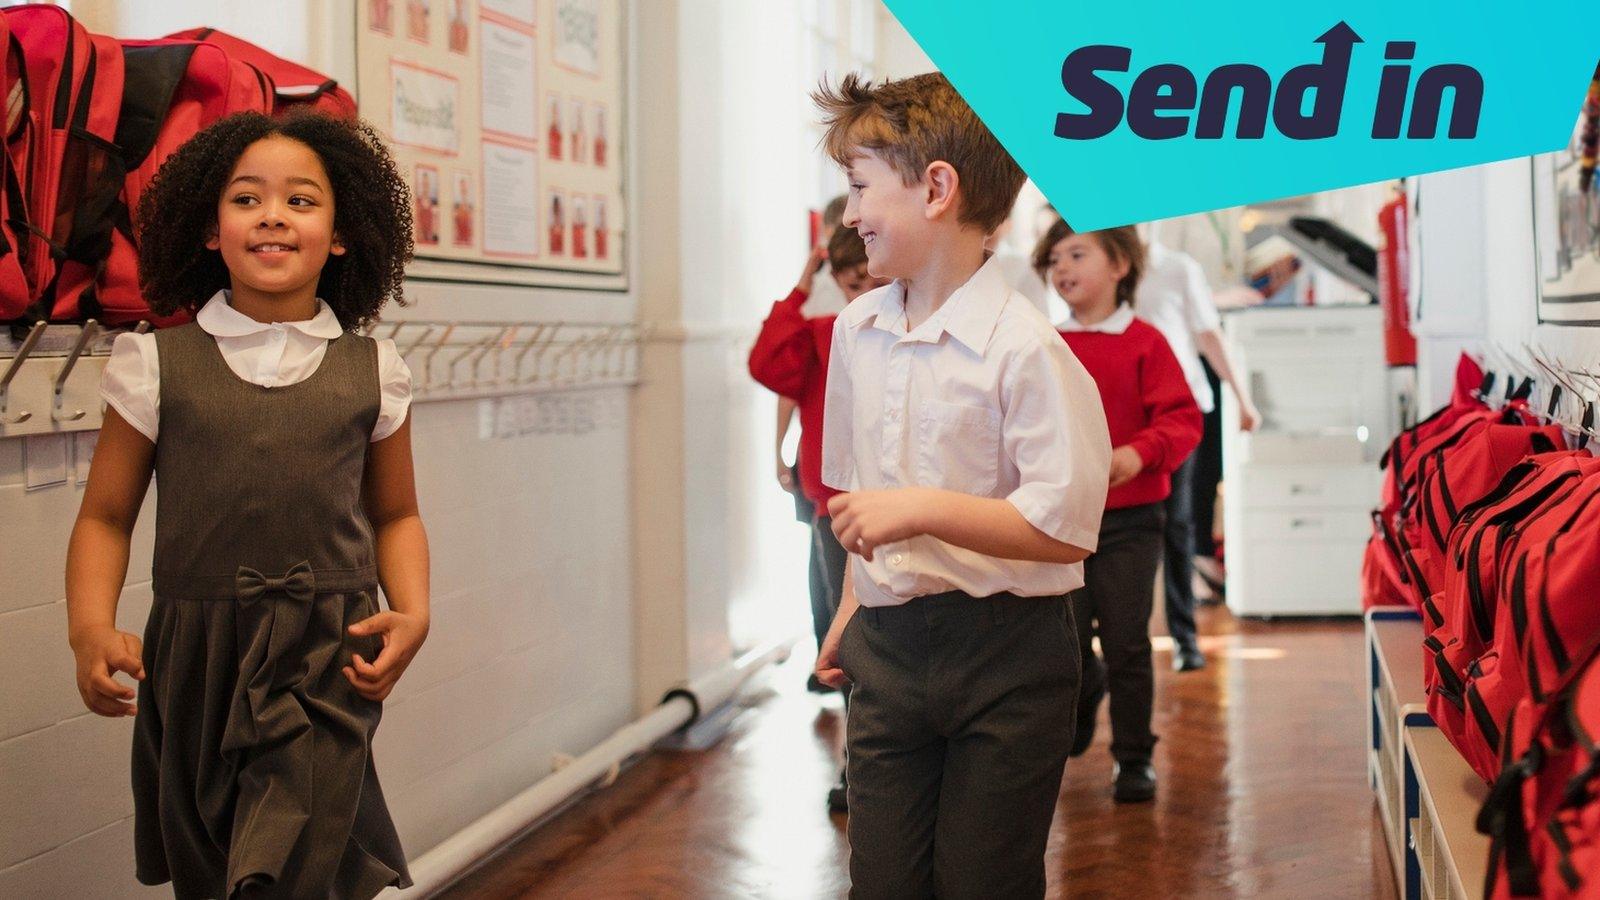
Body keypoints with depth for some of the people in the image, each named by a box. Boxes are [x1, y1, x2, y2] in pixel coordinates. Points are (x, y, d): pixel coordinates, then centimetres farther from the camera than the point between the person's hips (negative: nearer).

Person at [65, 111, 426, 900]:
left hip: (327, 664, -1)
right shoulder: (158, 363, 2)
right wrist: (91, 629, -10)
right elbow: (106, 517, 6)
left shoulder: (369, 370, 5)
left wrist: (412, 612, -4)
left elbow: (395, 515, 14)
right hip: (195, 657, 1)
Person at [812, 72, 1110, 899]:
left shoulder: (1024, 350, -17)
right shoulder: (858, 329, 7)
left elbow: (1065, 529, -20)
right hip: (889, 646, 6)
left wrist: (920, 510, -23)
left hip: (1004, 655, -6)